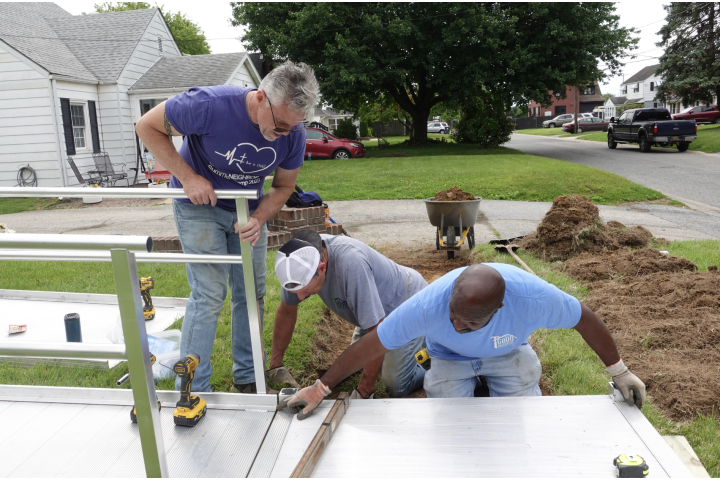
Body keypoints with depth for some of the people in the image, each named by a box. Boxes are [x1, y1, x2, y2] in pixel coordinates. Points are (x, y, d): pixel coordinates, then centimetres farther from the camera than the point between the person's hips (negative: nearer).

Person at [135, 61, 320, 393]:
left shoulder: (293, 133, -19)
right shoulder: (210, 105, -32)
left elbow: (283, 186, -4)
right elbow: (147, 127, -18)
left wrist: (258, 219, -23)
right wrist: (188, 177, -26)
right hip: (200, 204, -5)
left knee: (251, 293, 7)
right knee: (209, 295, -10)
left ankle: (247, 378, 24)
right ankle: (191, 393, 3)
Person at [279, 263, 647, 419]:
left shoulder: (533, 298, -40)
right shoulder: (429, 305, -42)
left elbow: (585, 319, -19)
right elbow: (370, 346, -31)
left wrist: (619, 373, -7)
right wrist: (320, 389, -26)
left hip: (508, 354, 1)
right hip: (450, 358, -1)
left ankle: (490, 379, 19)